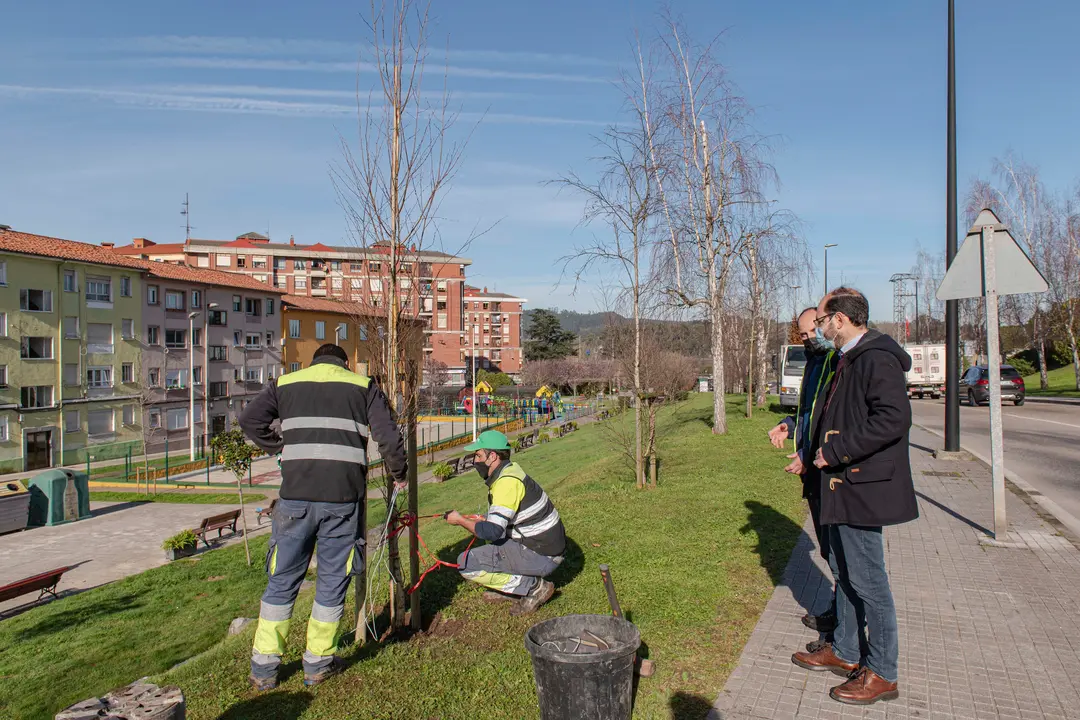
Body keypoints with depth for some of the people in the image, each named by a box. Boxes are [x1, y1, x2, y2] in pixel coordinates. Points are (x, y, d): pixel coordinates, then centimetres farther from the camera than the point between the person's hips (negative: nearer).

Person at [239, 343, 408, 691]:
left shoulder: (286, 383, 15)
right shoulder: (363, 386, 9)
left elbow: (250, 419, 5)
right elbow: (388, 435, 1)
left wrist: (281, 447, 16)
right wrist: (399, 472, 15)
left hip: (296, 496, 1)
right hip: (343, 497, -1)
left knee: (282, 580, 14)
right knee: (333, 580, 12)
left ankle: (264, 667, 20)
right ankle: (318, 662, 22)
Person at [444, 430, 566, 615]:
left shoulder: (507, 482, -21)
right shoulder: (509, 470, 9)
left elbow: (492, 531, -26)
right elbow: (500, 520, 22)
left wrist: (460, 520, -11)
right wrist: (483, 520, 5)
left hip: (540, 557, -10)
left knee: (466, 564, -13)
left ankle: (534, 587, -6)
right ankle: (511, 588, 16)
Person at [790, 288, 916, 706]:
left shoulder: (877, 358, -18)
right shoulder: (850, 359, 15)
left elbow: (894, 418, -28)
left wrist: (836, 451, -22)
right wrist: (814, 451, 20)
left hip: (863, 486, -11)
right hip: (844, 485, 11)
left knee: (867, 580, 0)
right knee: (844, 572, 19)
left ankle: (882, 673, 15)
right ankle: (846, 652, 33)